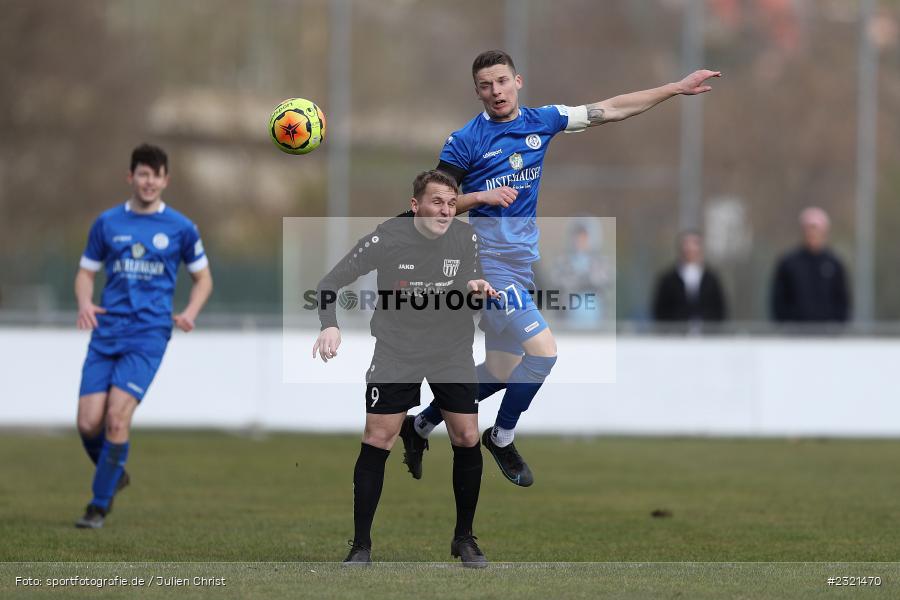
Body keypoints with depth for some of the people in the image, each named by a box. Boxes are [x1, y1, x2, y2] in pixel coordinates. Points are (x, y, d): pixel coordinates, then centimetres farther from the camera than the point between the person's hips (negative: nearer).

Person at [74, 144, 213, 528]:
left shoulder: (180, 228, 4)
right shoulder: (107, 223, 8)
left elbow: (203, 278, 14)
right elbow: (86, 272, 15)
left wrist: (190, 312, -5)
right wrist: (85, 303, -7)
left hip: (149, 334, -3)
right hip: (106, 333, 3)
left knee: (117, 417, -16)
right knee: (88, 422, -5)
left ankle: (99, 505, -4)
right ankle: (114, 476, 26)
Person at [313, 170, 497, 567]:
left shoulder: (466, 238, -6)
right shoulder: (387, 239, -16)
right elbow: (331, 283, -10)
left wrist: (477, 287, -15)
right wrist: (329, 325, -27)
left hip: (452, 352, 3)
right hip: (395, 352, -3)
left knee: (467, 439, -2)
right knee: (376, 441, -7)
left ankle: (464, 538, 16)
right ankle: (361, 545, 2)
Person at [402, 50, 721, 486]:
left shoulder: (540, 122, 6)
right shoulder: (466, 140, -8)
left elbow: (612, 110, 8)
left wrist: (677, 88, 7)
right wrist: (481, 196, -22)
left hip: (520, 261, 7)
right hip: (487, 258, -7)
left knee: (501, 373, 11)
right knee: (542, 351, -16)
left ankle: (421, 425, 28)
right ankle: (502, 438, 5)